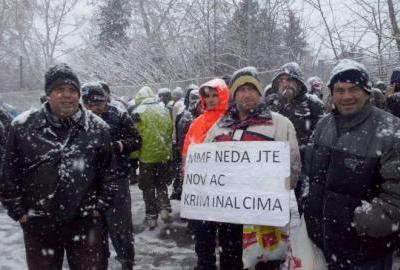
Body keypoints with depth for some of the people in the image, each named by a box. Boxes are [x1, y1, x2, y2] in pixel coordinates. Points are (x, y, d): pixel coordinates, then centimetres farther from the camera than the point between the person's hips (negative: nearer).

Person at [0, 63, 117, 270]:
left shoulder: (98, 128, -2)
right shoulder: (22, 126, -4)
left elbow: (109, 173, 4)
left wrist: (100, 207, 0)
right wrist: (19, 212, 0)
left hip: (87, 223, 0)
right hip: (38, 225, 1)